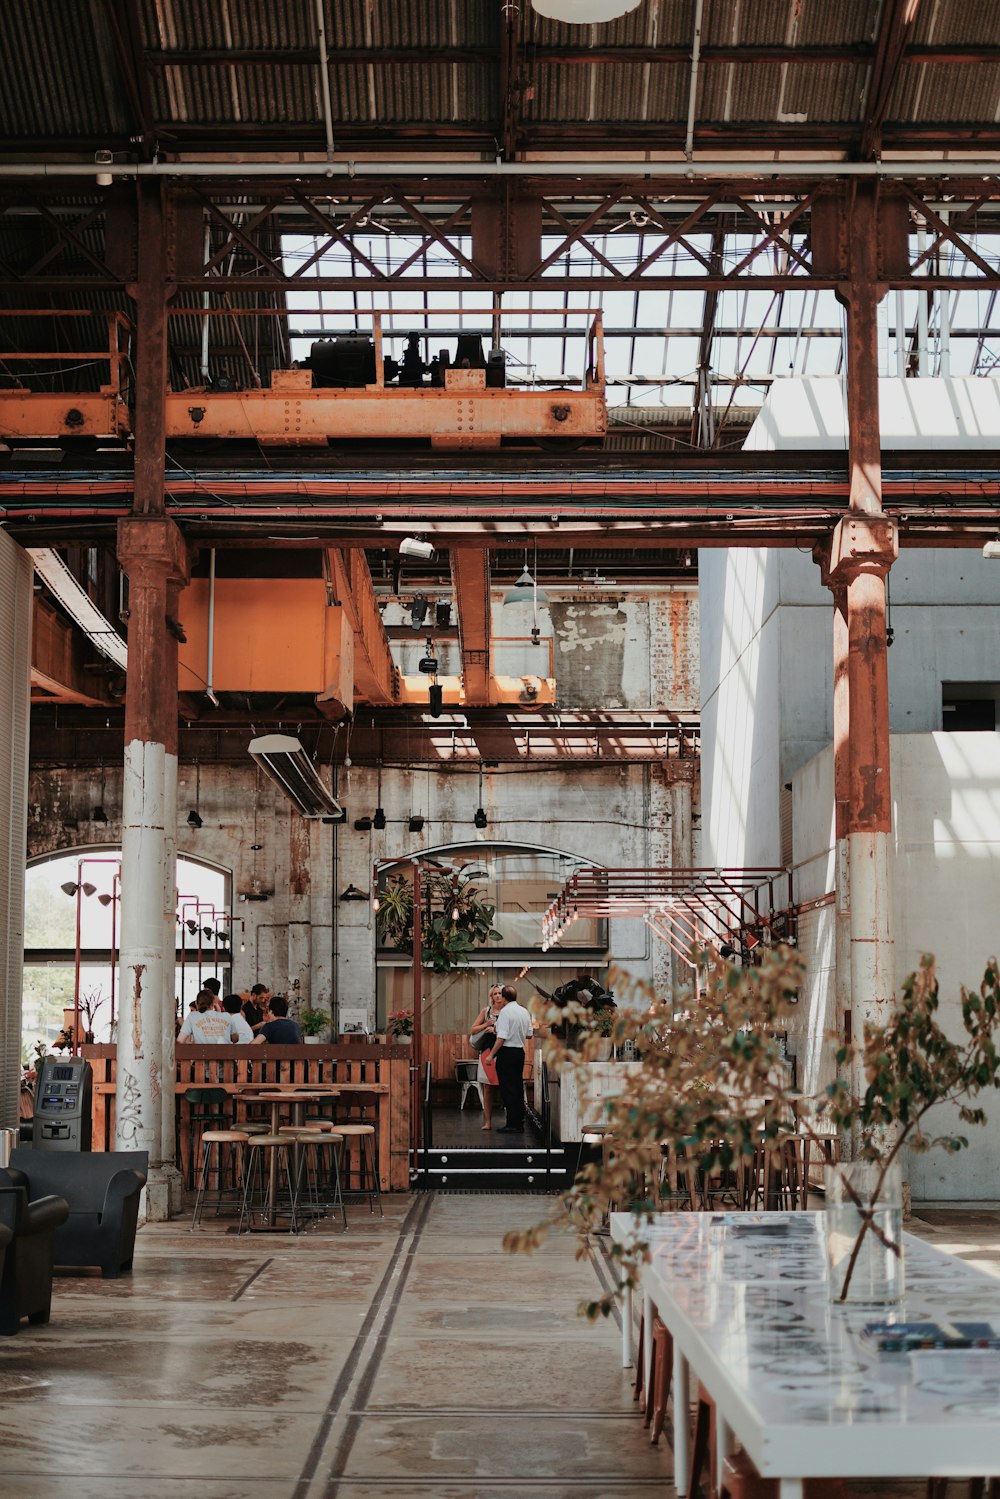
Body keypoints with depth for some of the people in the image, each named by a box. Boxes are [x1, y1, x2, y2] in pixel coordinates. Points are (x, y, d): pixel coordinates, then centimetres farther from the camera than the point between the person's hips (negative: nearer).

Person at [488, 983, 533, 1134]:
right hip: (520, 1051, 8)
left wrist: (491, 1055, -14)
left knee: (507, 1089, -4)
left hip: (507, 1052, -8)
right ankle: (519, 1122, 15)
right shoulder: (524, 1011, 10)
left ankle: (512, 1124, -6)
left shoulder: (505, 1012, -14)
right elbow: (529, 1034, 16)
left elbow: (501, 1038, -20)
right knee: (518, 1087, 12)